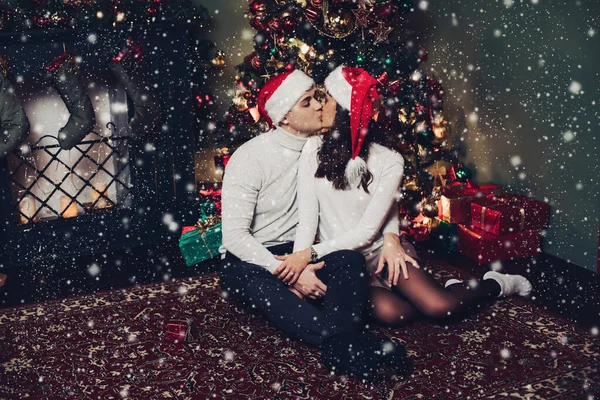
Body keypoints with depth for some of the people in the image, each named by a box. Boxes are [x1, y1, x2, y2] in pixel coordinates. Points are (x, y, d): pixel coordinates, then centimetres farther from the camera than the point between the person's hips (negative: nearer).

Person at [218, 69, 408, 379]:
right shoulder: (249, 158, -13)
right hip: (249, 260, -4)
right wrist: (289, 272, -28)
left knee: (350, 259, -27)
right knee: (256, 284, -40)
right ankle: (351, 347, -49)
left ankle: (338, 346, -49)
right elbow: (235, 235, -19)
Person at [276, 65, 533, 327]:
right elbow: (307, 217, -9)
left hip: (379, 251, -1)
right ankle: (448, 292, 1)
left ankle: (495, 285, 11)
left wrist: (311, 254, -25)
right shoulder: (314, 150, -5)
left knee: (439, 307, -22)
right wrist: (298, 267, -23)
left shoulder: (389, 162, -12)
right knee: (388, 312, -29)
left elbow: (366, 232, -15)